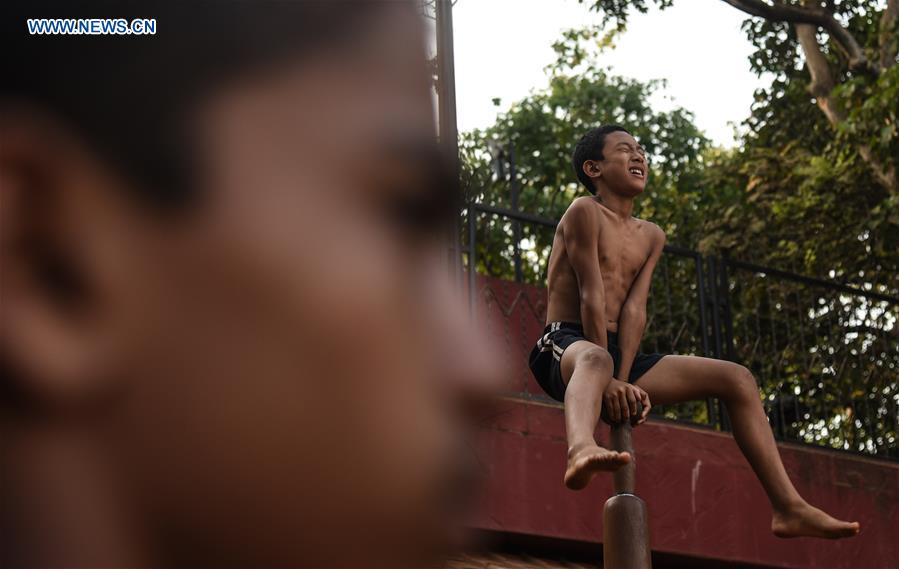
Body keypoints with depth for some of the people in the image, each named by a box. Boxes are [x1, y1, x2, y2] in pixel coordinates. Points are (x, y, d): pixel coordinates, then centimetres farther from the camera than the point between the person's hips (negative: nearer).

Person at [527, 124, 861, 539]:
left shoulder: (650, 236, 18)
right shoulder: (584, 212, -5)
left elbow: (634, 309, 3)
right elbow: (592, 298, -14)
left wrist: (622, 380, -13)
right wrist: (610, 382, -20)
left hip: (619, 354, 8)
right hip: (564, 346, -8)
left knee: (736, 378, -1)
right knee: (595, 358, -45)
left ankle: (789, 508, -10)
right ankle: (582, 452, -78)